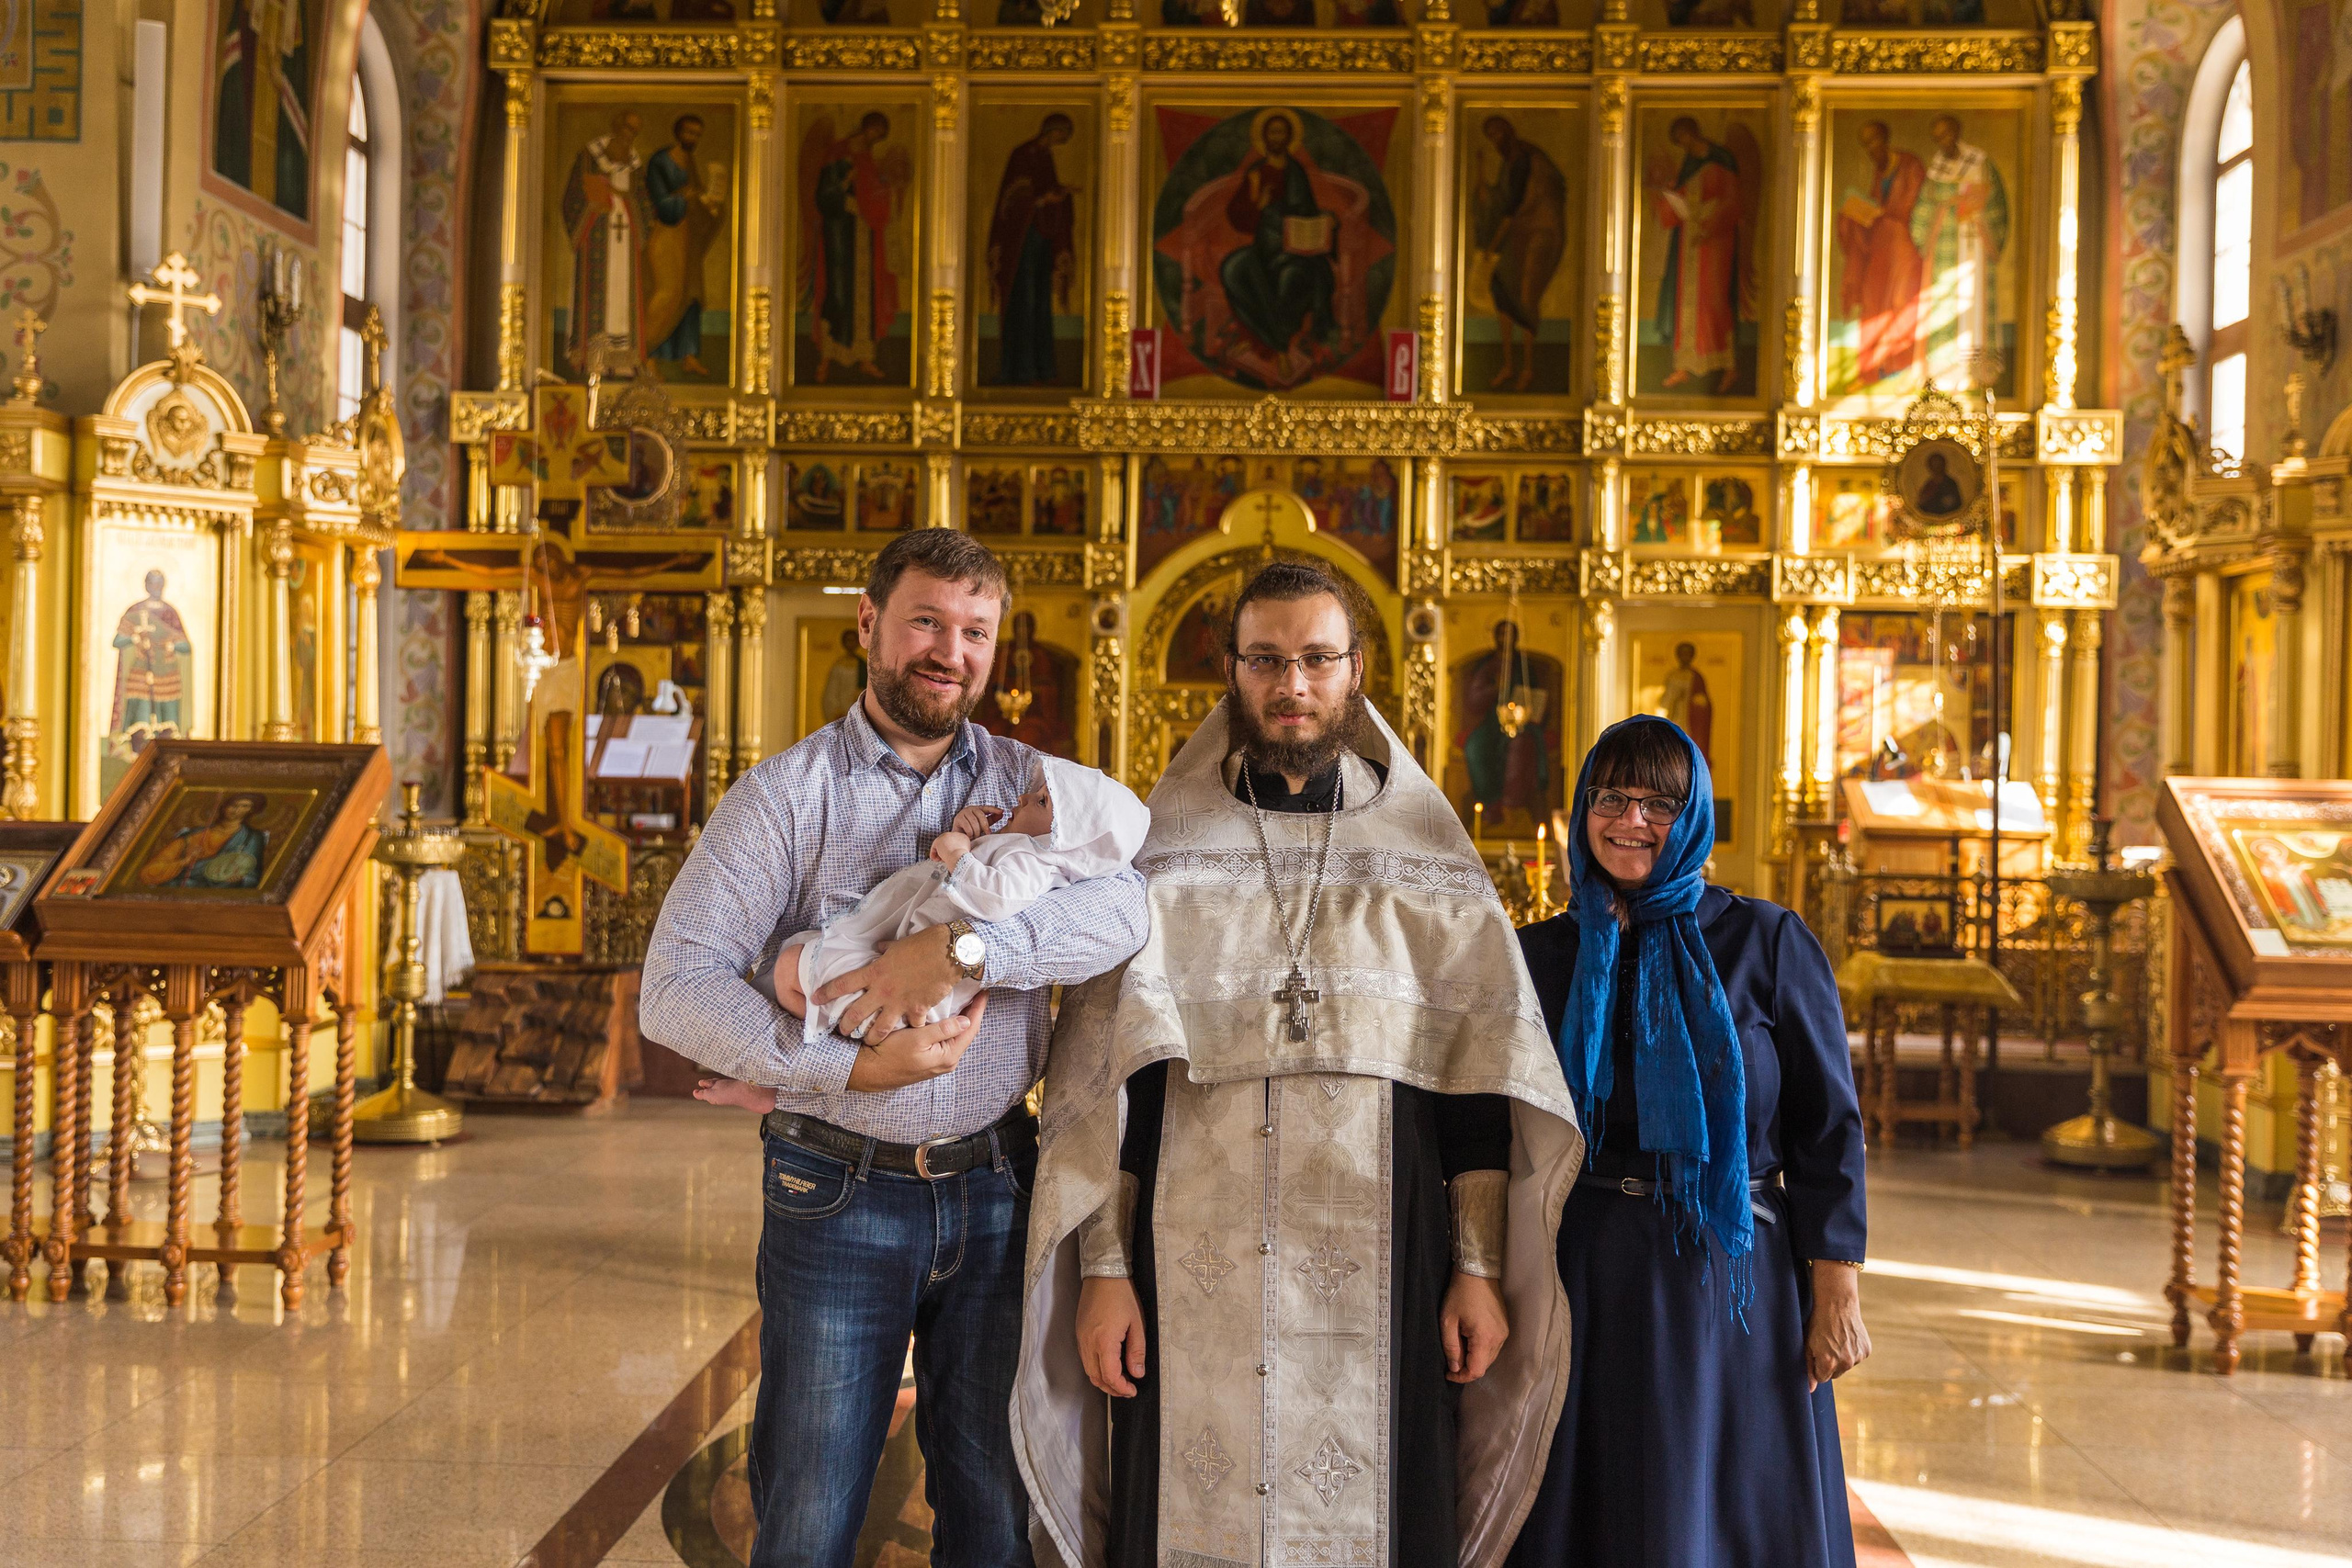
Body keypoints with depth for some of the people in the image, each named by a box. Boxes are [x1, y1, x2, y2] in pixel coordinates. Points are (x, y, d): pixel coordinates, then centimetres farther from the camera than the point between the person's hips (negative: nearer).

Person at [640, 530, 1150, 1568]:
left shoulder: (1029, 784, 6)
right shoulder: (785, 794, -1)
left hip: (996, 1191, 2)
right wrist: (851, 1066, -20)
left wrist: (959, 946, -27)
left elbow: (1120, 910, -14)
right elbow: (677, 988, -11)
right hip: (838, 1198, -2)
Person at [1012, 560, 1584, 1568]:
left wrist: (1483, 1268, 0)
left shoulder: (1429, 855, 5)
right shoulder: (1162, 849, 3)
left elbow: (1476, 1074, 4)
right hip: (1192, 1274, 0)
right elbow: (1103, 1078, 2)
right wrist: (1103, 1269, -3)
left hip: (1377, 1277, 0)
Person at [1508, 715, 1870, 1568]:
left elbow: (1827, 1123, -2)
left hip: (1729, 1279, -2)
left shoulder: (1767, 944, -2)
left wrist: (1837, 1291, -7)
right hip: (1586, 1284, 2)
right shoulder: (1542, 956, 5)